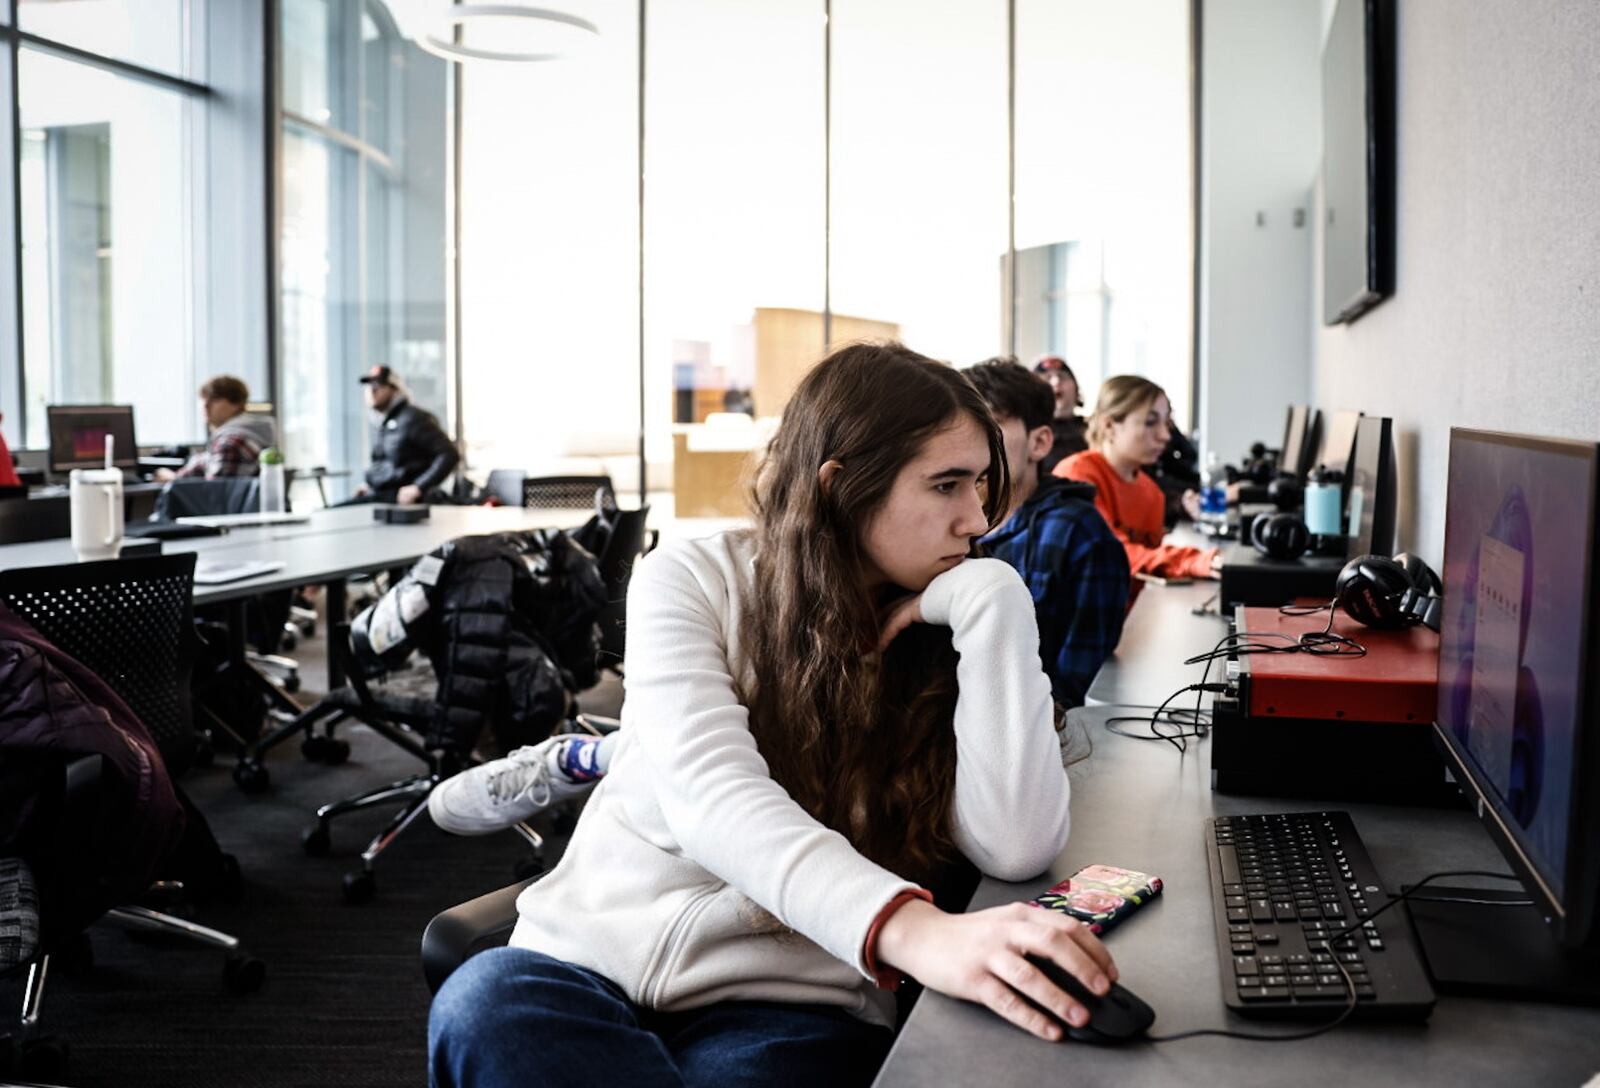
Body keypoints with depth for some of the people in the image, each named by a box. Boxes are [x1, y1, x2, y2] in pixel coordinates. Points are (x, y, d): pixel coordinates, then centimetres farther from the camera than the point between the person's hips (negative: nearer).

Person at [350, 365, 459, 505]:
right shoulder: (380, 423, 15)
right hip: (377, 495, 9)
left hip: (401, 499, -9)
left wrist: (418, 488, -23)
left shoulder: (413, 419, -11)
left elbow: (450, 455, -18)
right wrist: (371, 483, 15)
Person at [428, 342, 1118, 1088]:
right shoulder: (689, 581, -3)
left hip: (788, 1001, -1)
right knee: (484, 1000, -31)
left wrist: (993, 603, -15)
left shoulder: (941, 635, 3)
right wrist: (907, 930, -40)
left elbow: (1018, 850, -13)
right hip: (599, 954, 2)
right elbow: (713, 794, -23)